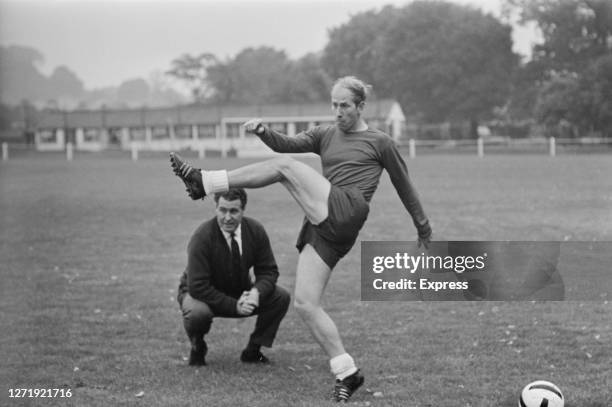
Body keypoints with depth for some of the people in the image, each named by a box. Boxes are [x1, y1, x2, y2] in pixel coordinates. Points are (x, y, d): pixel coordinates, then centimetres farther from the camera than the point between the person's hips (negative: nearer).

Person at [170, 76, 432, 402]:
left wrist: (423, 226, 27)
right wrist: (263, 132, -15)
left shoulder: (379, 142, 10)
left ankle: (204, 182, -19)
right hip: (320, 226, 6)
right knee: (304, 304, -5)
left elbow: (403, 185, 19)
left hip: (346, 213, -6)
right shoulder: (326, 135, 21)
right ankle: (346, 373, 1)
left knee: (285, 167, -20)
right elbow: (288, 144, 6)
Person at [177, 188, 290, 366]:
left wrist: (256, 292, -31)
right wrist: (233, 306, -35)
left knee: (282, 297, -16)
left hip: (240, 291, 4)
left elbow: (268, 271, -8)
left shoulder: (255, 230, -15)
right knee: (198, 312, -39)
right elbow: (198, 286, -29)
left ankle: (253, 351, 2)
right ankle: (197, 348, -2)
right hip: (201, 294, -4)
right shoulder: (202, 237, -28)